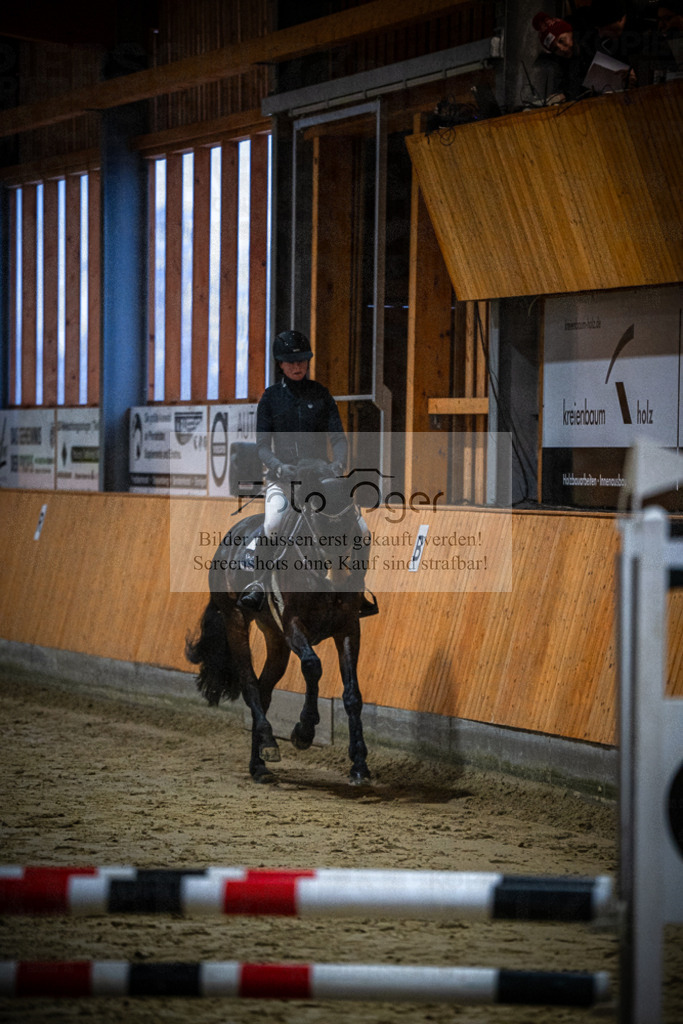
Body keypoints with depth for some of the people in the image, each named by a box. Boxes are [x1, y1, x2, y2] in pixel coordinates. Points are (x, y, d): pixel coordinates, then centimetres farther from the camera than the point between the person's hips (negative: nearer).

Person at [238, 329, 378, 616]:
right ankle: (258, 583, -18)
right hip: (282, 476, -2)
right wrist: (278, 466, -21)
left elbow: (337, 435, 2)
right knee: (272, 525, -32)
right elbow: (262, 444, -1)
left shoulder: (320, 393, 8)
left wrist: (339, 463, -19)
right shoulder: (270, 397, 4)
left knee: (361, 530, -9)